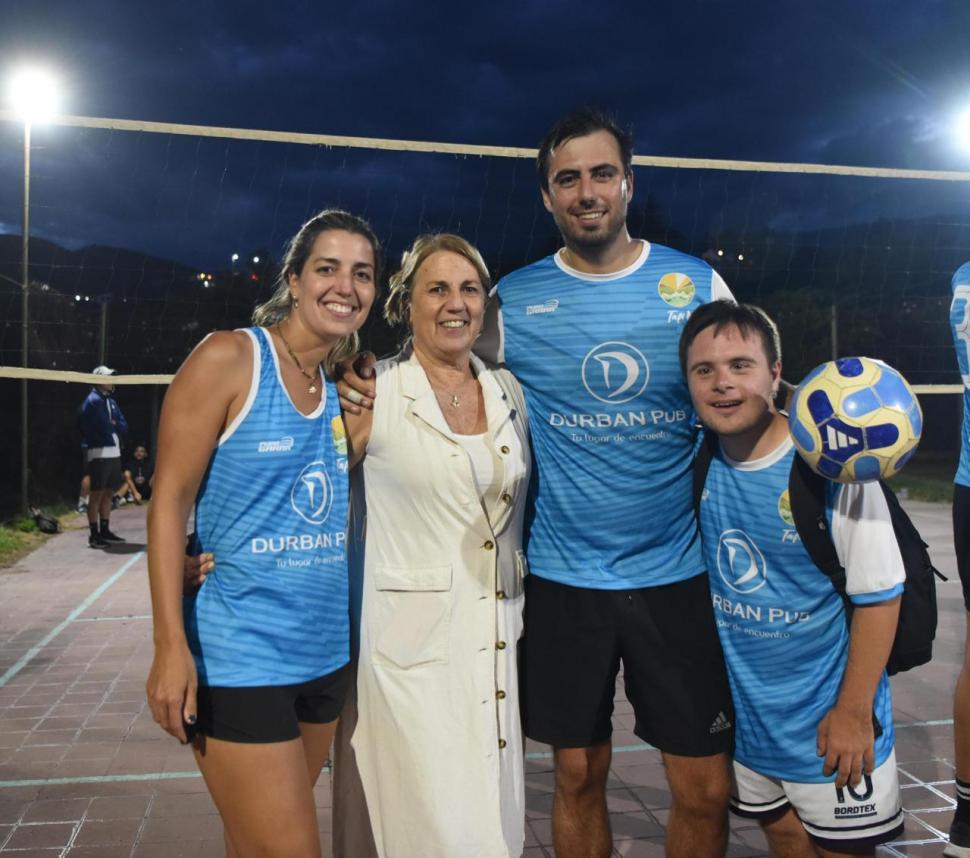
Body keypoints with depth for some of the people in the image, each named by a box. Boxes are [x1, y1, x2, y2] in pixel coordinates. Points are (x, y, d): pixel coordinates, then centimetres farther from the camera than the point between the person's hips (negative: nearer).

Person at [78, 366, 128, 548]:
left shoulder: (111, 401, 18)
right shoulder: (93, 401, -8)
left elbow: (123, 427, 11)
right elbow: (105, 428, -16)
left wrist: (111, 424, -7)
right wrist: (115, 426, 2)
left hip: (114, 452, 8)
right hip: (100, 453, -8)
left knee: (108, 493, 11)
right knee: (97, 493, -5)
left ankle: (105, 531, 19)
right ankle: (94, 535, -3)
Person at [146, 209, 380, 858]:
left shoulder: (346, 391, 9)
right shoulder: (229, 359, -9)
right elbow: (170, 500, -12)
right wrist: (171, 647, -16)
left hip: (327, 654, 6)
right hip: (239, 657, -6)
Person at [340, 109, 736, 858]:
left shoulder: (698, 284, 0)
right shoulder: (513, 299, 0)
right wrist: (376, 391, -9)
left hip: (678, 571, 0)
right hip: (564, 577, 0)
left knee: (705, 789, 6)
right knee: (579, 776, 13)